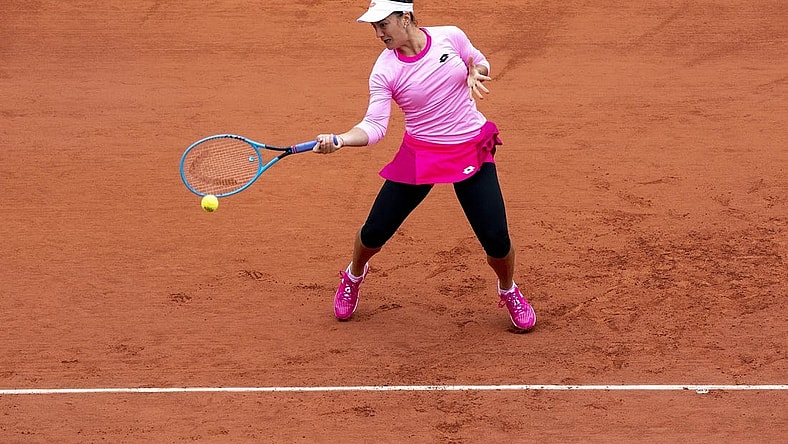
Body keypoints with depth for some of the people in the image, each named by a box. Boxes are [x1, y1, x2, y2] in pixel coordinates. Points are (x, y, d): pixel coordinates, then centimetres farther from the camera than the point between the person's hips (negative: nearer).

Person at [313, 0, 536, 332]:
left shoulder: (450, 37, -9)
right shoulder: (384, 71, -12)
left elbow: (480, 62, 10)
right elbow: (375, 126, -19)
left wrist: (476, 73, -13)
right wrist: (340, 139, -37)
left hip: (472, 150, 0)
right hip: (420, 154, 0)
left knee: (496, 238, -7)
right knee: (375, 231, 3)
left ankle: (509, 292, 28)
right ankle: (354, 277, 40)